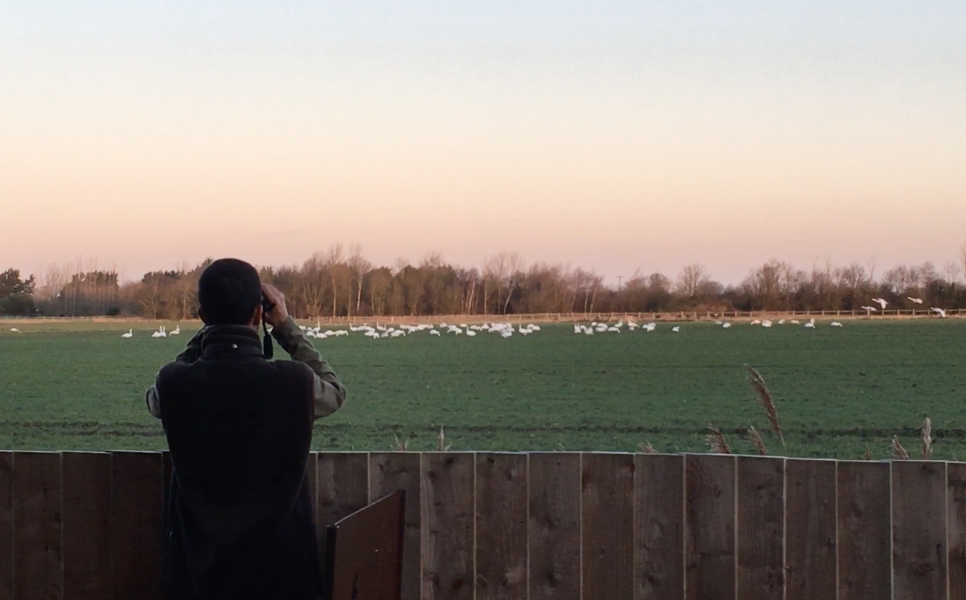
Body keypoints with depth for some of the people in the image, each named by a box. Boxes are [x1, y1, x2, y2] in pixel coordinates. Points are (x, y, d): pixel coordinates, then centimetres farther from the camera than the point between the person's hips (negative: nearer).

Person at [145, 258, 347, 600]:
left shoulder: (174, 386, -12)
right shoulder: (294, 383, -14)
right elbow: (334, 392, 11)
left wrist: (205, 335, 12)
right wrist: (286, 328, 13)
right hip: (280, 570, -1)